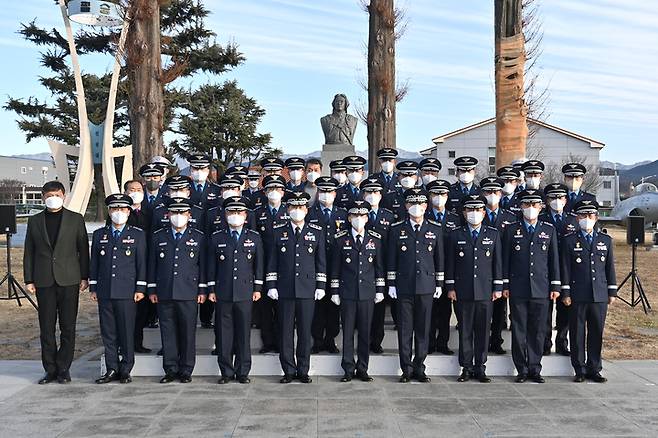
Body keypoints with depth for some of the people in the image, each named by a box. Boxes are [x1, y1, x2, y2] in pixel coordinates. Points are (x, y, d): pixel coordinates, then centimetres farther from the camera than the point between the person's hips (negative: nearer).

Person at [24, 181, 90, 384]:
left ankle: (63, 368, 10)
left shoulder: (76, 219, 6)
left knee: (68, 327, 1)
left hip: (69, 280, -1)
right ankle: (50, 369, 13)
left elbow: (83, 249, 4)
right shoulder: (34, 221, 11)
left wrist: (84, 277, -2)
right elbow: (29, 252, 10)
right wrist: (29, 280, 3)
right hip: (44, 281, 2)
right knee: (46, 328, 4)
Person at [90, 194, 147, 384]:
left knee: (127, 333, 0)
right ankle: (112, 370, 14)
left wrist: (140, 289, -4)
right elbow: (94, 263, 13)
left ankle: (125, 370, 10)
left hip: (127, 292, -3)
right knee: (108, 333, 6)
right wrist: (93, 288, 8)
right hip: (105, 293, 3)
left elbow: (141, 263, 2)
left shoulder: (138, 235, 4)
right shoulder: (99, 235, 12)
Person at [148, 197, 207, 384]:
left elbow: (203, 265, 5)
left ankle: (186, 370, 11)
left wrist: (203, 290, 0)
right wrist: (152, 289, 7)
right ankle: (170, 369, 15)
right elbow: (152, 264, 11)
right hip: (164, 293, 2)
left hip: (188, 293, -1)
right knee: (168, 331, 5)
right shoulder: (158, 237, 10)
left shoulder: (199, 237, 6)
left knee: (188, 332, 1)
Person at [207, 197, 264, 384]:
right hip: (223, 293, 0)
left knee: (244, 333, 3)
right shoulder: (216, 238, 8)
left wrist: (257, 288, 4)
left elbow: (259, 265, 9)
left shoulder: (254, 237, 9)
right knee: (224, 333, 2)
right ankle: (226, 372, 12)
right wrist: (211, 289, 4)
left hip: (245, 292, 0)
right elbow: (211, 266, 8)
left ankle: (243, 372, 13)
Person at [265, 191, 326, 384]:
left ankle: (303, 370, 15)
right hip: (285, 289, 0)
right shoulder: (278, 231, 7)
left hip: (308, 289, 0)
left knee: (305, 331, 4)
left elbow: (321, 261, 8)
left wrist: (320, 286, 3)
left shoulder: (317, 232, 7)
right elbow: (272, 261, 7)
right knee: (286, 331, 3)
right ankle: (289, 370, 14)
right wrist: (271, 285, 1)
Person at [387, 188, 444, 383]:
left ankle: (419, 368, 16)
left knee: (423, 328, 6)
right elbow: (391, 259, 5)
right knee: (405, 329, 2)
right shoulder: (396, 229, 4)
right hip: (404, 286, -1)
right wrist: (391, 284, 1)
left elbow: (439, 258, 10)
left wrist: (439, 284, 7)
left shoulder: (436, 229, 7)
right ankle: (407, 369, 12)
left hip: (426, 286, 1)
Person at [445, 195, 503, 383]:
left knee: (483, 331, 5)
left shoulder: (493, 234, 9)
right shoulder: (455, 235, 6)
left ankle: (480, 368, 15)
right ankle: (466, 368, 13)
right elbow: (450, 263, 5)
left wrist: (498, 288, 3)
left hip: (486, 291, 1)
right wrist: (450, 287, 0)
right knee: (465, 331, 4)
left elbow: (498, 263, 8)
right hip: (463, 292, -1)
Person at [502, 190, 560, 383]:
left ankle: (535, 369, 15)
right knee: (519, 330, 3)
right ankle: (522, 369, 11)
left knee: (538, 330, 5)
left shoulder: (549, 230, 8)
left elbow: (554, 259, 9)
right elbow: (505, 259, 5)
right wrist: (505, 285, 1)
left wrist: (555, 286, 4)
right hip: (518, 289, -1)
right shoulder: (511, 230, 5)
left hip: (541, 289, 1)